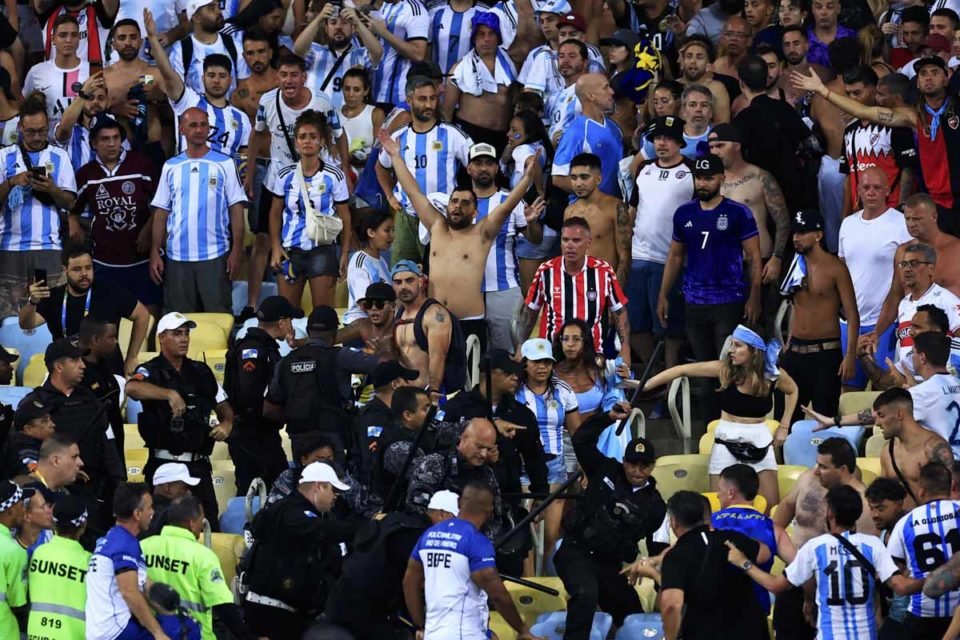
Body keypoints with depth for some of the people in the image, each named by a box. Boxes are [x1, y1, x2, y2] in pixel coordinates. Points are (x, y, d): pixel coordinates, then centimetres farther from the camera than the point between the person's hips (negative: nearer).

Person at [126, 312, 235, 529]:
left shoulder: (201, 372, 13)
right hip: (164, 464, -4)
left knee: (210, 527, 3)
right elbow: (132, 388, -27)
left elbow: (223, 407, 22)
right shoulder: (151, 372, -4)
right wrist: (170, 394, -39)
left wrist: (226, 424, -2)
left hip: (199, 465, 4)